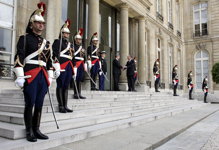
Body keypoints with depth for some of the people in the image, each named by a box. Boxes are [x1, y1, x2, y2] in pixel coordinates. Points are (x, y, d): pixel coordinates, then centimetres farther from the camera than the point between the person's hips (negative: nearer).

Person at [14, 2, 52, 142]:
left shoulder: (45, 42, 19)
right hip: (30, 75, -5)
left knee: (39, 104, 8)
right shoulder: (25, 38, 2)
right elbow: (19, 57, -7)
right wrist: (20, 76, -14)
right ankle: (29, 132, 11)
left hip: (43, 76, 5)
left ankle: (36, 130, 19)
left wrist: (50, 77, 15)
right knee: (30, 104, -1)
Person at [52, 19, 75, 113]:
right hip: (62, 67, -7)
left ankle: (65, 106, 14)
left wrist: (74, 70, 21)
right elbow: (55, 54, -9)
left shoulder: (70, 44, 24)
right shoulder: (57, 42, 2)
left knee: (66, 87, 9)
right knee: (60, 86, -2)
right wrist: (57, 68, -18)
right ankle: (61, 106, 3)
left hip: (69, 67, 7)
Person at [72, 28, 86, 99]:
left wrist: (85, 65, 16)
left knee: (79, 80, 8)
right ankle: (75, 94, 4)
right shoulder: (73, 46, -1)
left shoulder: (82, 48, 20)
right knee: (76, 79, -3)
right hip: (76, 64, -6)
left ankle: (79, 94, 13)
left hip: (81, 65, 7)